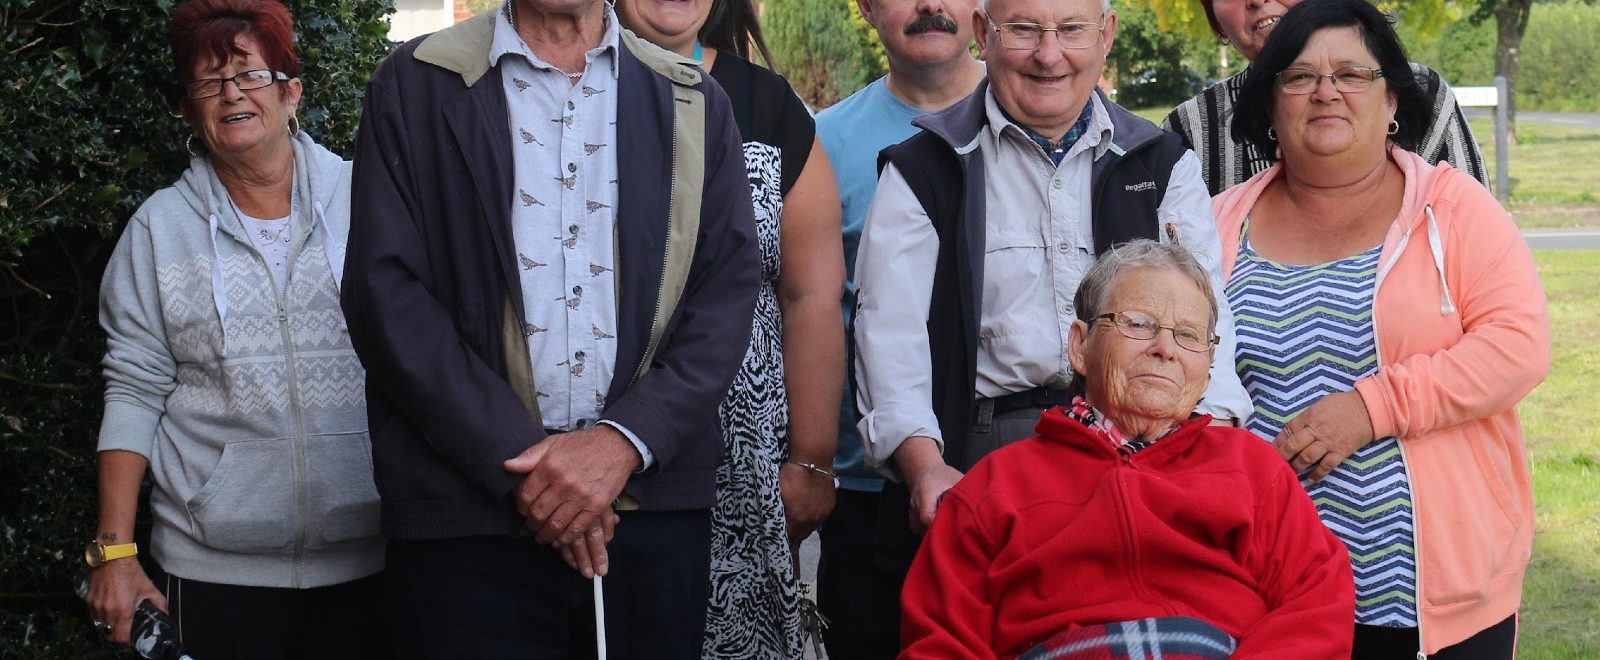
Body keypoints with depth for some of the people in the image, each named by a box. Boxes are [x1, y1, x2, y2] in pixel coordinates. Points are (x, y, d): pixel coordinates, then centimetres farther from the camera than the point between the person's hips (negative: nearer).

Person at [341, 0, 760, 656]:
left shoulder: (694, 102, 12)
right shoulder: (414, 84, 5)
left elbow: (729, 289, 4)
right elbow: (387, 294, -3)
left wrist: (625, 441, -11)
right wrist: (518, 459, -11)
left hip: (656, 506, 2)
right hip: (468, 512, -2)